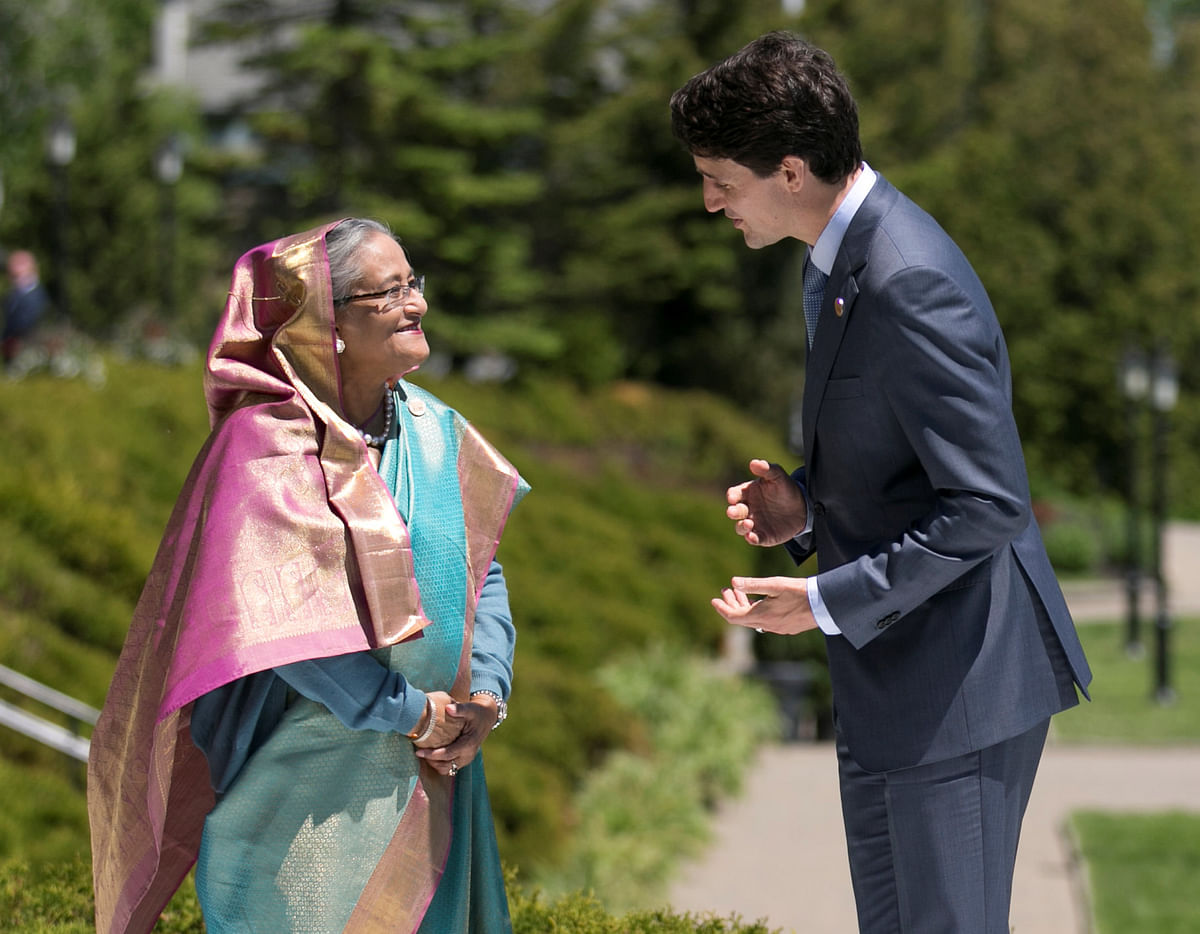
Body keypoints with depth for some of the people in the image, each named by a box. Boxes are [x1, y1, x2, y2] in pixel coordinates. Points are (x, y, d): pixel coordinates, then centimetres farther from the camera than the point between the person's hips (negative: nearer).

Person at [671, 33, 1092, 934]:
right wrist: (806, 504, 4)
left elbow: (987, 505, -24)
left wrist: (827, 601, -21)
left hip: (956, 683, -10)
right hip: (887, 682, 10)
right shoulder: (842, 258, 9)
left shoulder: (910, 285, -24)